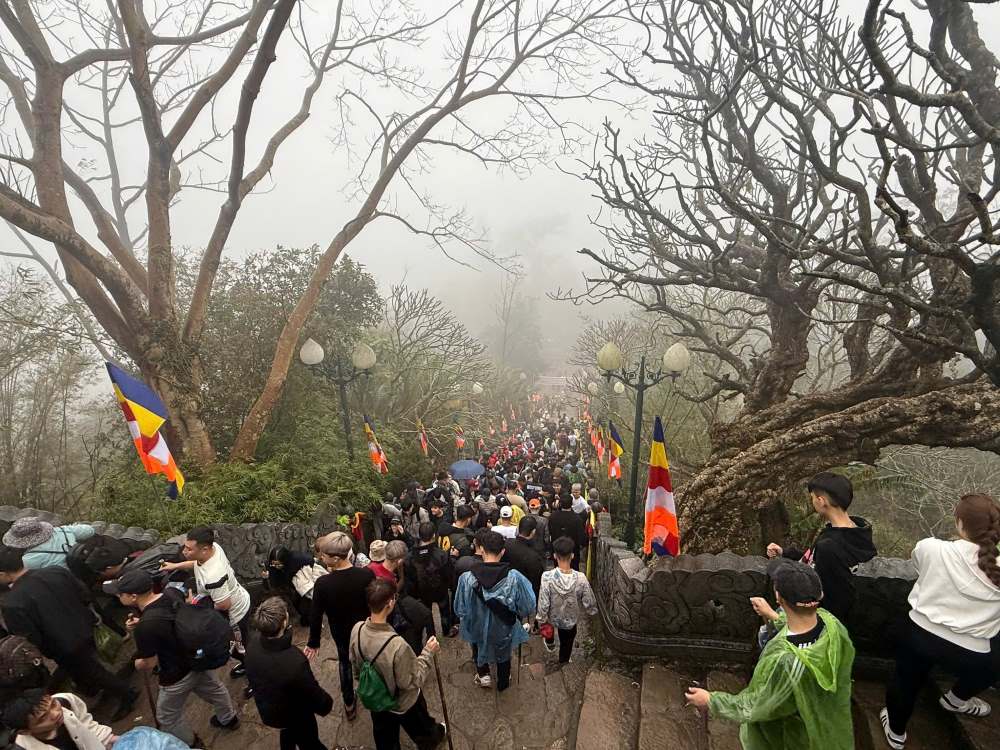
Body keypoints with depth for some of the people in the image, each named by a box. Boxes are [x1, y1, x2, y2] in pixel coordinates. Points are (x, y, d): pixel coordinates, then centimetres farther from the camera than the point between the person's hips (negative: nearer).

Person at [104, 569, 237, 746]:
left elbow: (147, 665, -21)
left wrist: (137, 662, 1)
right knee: (214, 690, 32)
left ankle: (190, 744, 49)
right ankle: (229, 719, 56)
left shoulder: (145, 627, -36)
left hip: (177, 676, -6)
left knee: (168, 717, 25)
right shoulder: (173, 592, -16)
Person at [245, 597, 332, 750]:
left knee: (288, 732, 37)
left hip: (265, 710, 6)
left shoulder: (253, 642, -27)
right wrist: (327, 705, -5)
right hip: (296, 716, -6)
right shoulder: (295, 662, -45)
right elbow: (314, 694, -26)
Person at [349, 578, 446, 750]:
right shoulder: (397, 645, -44)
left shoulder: (357, 629, -25)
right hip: (404, 704, -4)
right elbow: (412, 681, -27)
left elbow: (355, 664, -5)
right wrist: (428, 653, -22)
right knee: (422, 730, 31)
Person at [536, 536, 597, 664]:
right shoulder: (581, 578, -29)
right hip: (571, 620, 1)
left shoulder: (547, 577, -33)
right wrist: (592, 611, 6)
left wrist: (541, 619, -5)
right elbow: (588, 602, -16)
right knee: (567, 641, 31)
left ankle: (550, 642, 51)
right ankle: (564, 660, 53)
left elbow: (543, 603, -23)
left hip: (553, 618, 0)